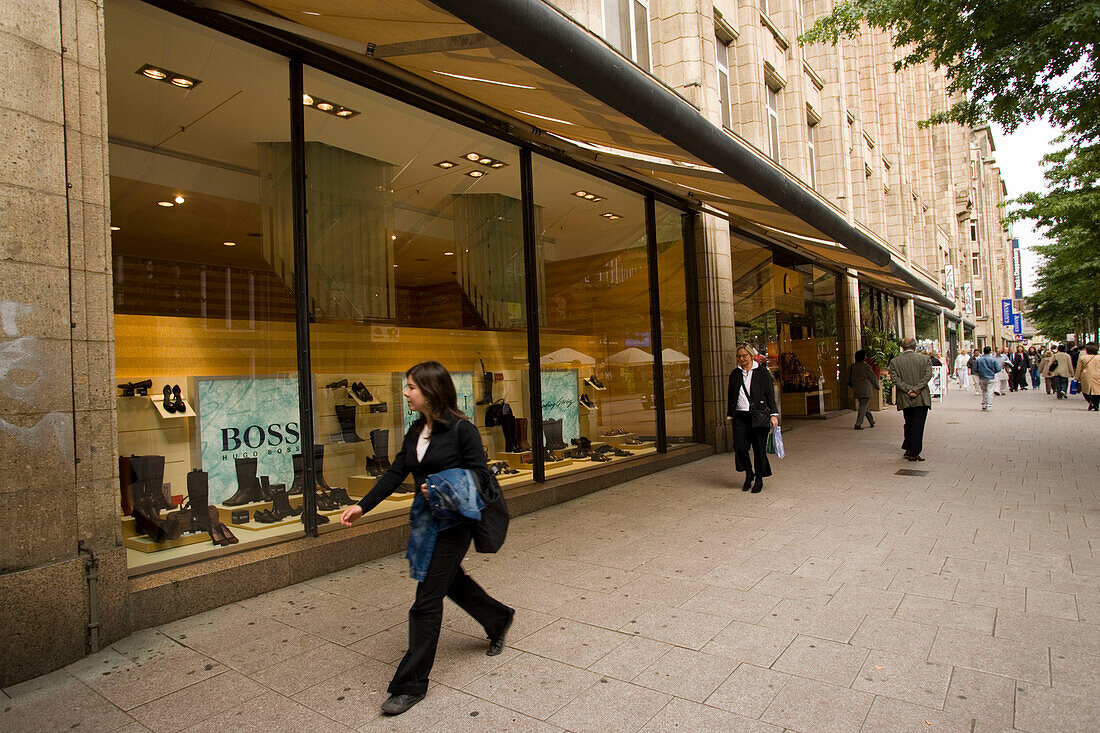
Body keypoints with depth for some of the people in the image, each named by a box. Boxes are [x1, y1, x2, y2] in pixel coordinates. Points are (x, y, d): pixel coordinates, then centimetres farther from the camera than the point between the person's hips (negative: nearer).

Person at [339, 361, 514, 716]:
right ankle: (498, 619, 50)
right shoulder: (416, 431, 7)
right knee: (452, 581, 24)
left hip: (454, 522, -8)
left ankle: (411, 684, 12)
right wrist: (362, 506, 2)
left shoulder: (460, 428, -16)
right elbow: (395, 473, 8)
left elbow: (479, 471, -14)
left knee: (427, 600, -3)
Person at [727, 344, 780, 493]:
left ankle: (759, 479, 17)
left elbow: (770, 394, 0)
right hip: (740, 416, 3)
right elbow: (730, 396, 18)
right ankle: (749, 473, 17)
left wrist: (773, 414, -7)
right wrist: (730, 416, 17)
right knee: (740, 447, -7)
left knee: (759, 448, 1)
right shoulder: (735, 374, 13)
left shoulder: (762, 372, 2)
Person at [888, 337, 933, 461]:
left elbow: (895, 379, -8)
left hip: (905, 400, 2)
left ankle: (908, 449, 24)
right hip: (921, 399, -2)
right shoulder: (925, 359, 0)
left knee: (909, 424, 19)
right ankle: (914, 453, 0)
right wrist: (916, 389, -15)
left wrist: (909, 389, -11)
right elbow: (927, 375, -11)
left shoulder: (894, 361, 1)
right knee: (918, 425, 1)